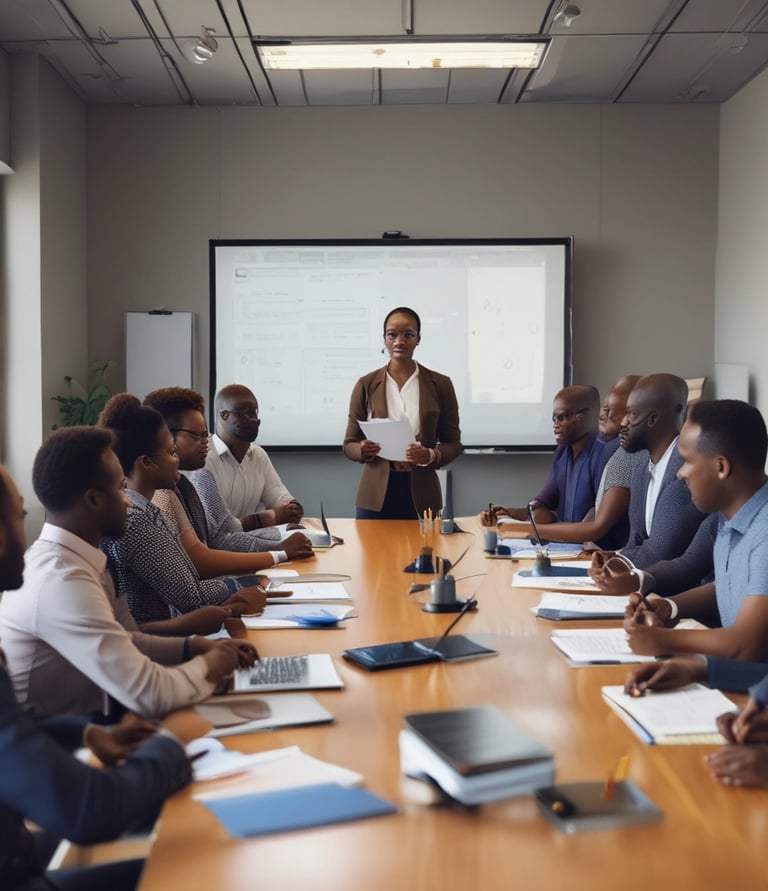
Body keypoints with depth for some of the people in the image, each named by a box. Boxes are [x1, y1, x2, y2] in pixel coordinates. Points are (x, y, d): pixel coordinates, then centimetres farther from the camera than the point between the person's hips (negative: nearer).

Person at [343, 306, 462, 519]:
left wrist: (432, 455, -15)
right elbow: (349, 444, 6)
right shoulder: (366, 385, 3)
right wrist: (363, 450, -17)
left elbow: (453, 443, 6)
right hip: (375, 495, 0)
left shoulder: (440, 384, 2)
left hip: (421, 495, 0)